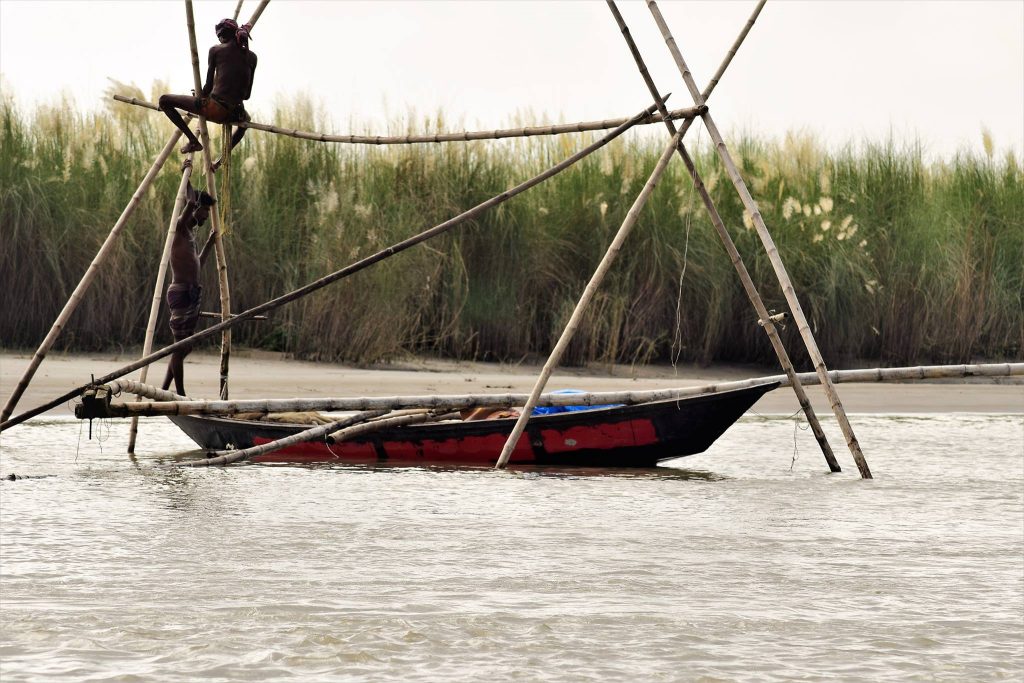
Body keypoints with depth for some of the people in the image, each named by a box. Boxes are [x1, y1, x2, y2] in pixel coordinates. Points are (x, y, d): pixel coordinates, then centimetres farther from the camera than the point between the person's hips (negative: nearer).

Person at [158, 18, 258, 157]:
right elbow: (247, 95, 12)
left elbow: (209, 85, 0)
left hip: (215, 109, -5)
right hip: (234, 114, 5)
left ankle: (193, 141, 5)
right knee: (245, 119, 45)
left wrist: (202, 98, 21)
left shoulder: (216, 50, 1)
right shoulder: (252, 57, 10)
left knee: (164, 100, 7)